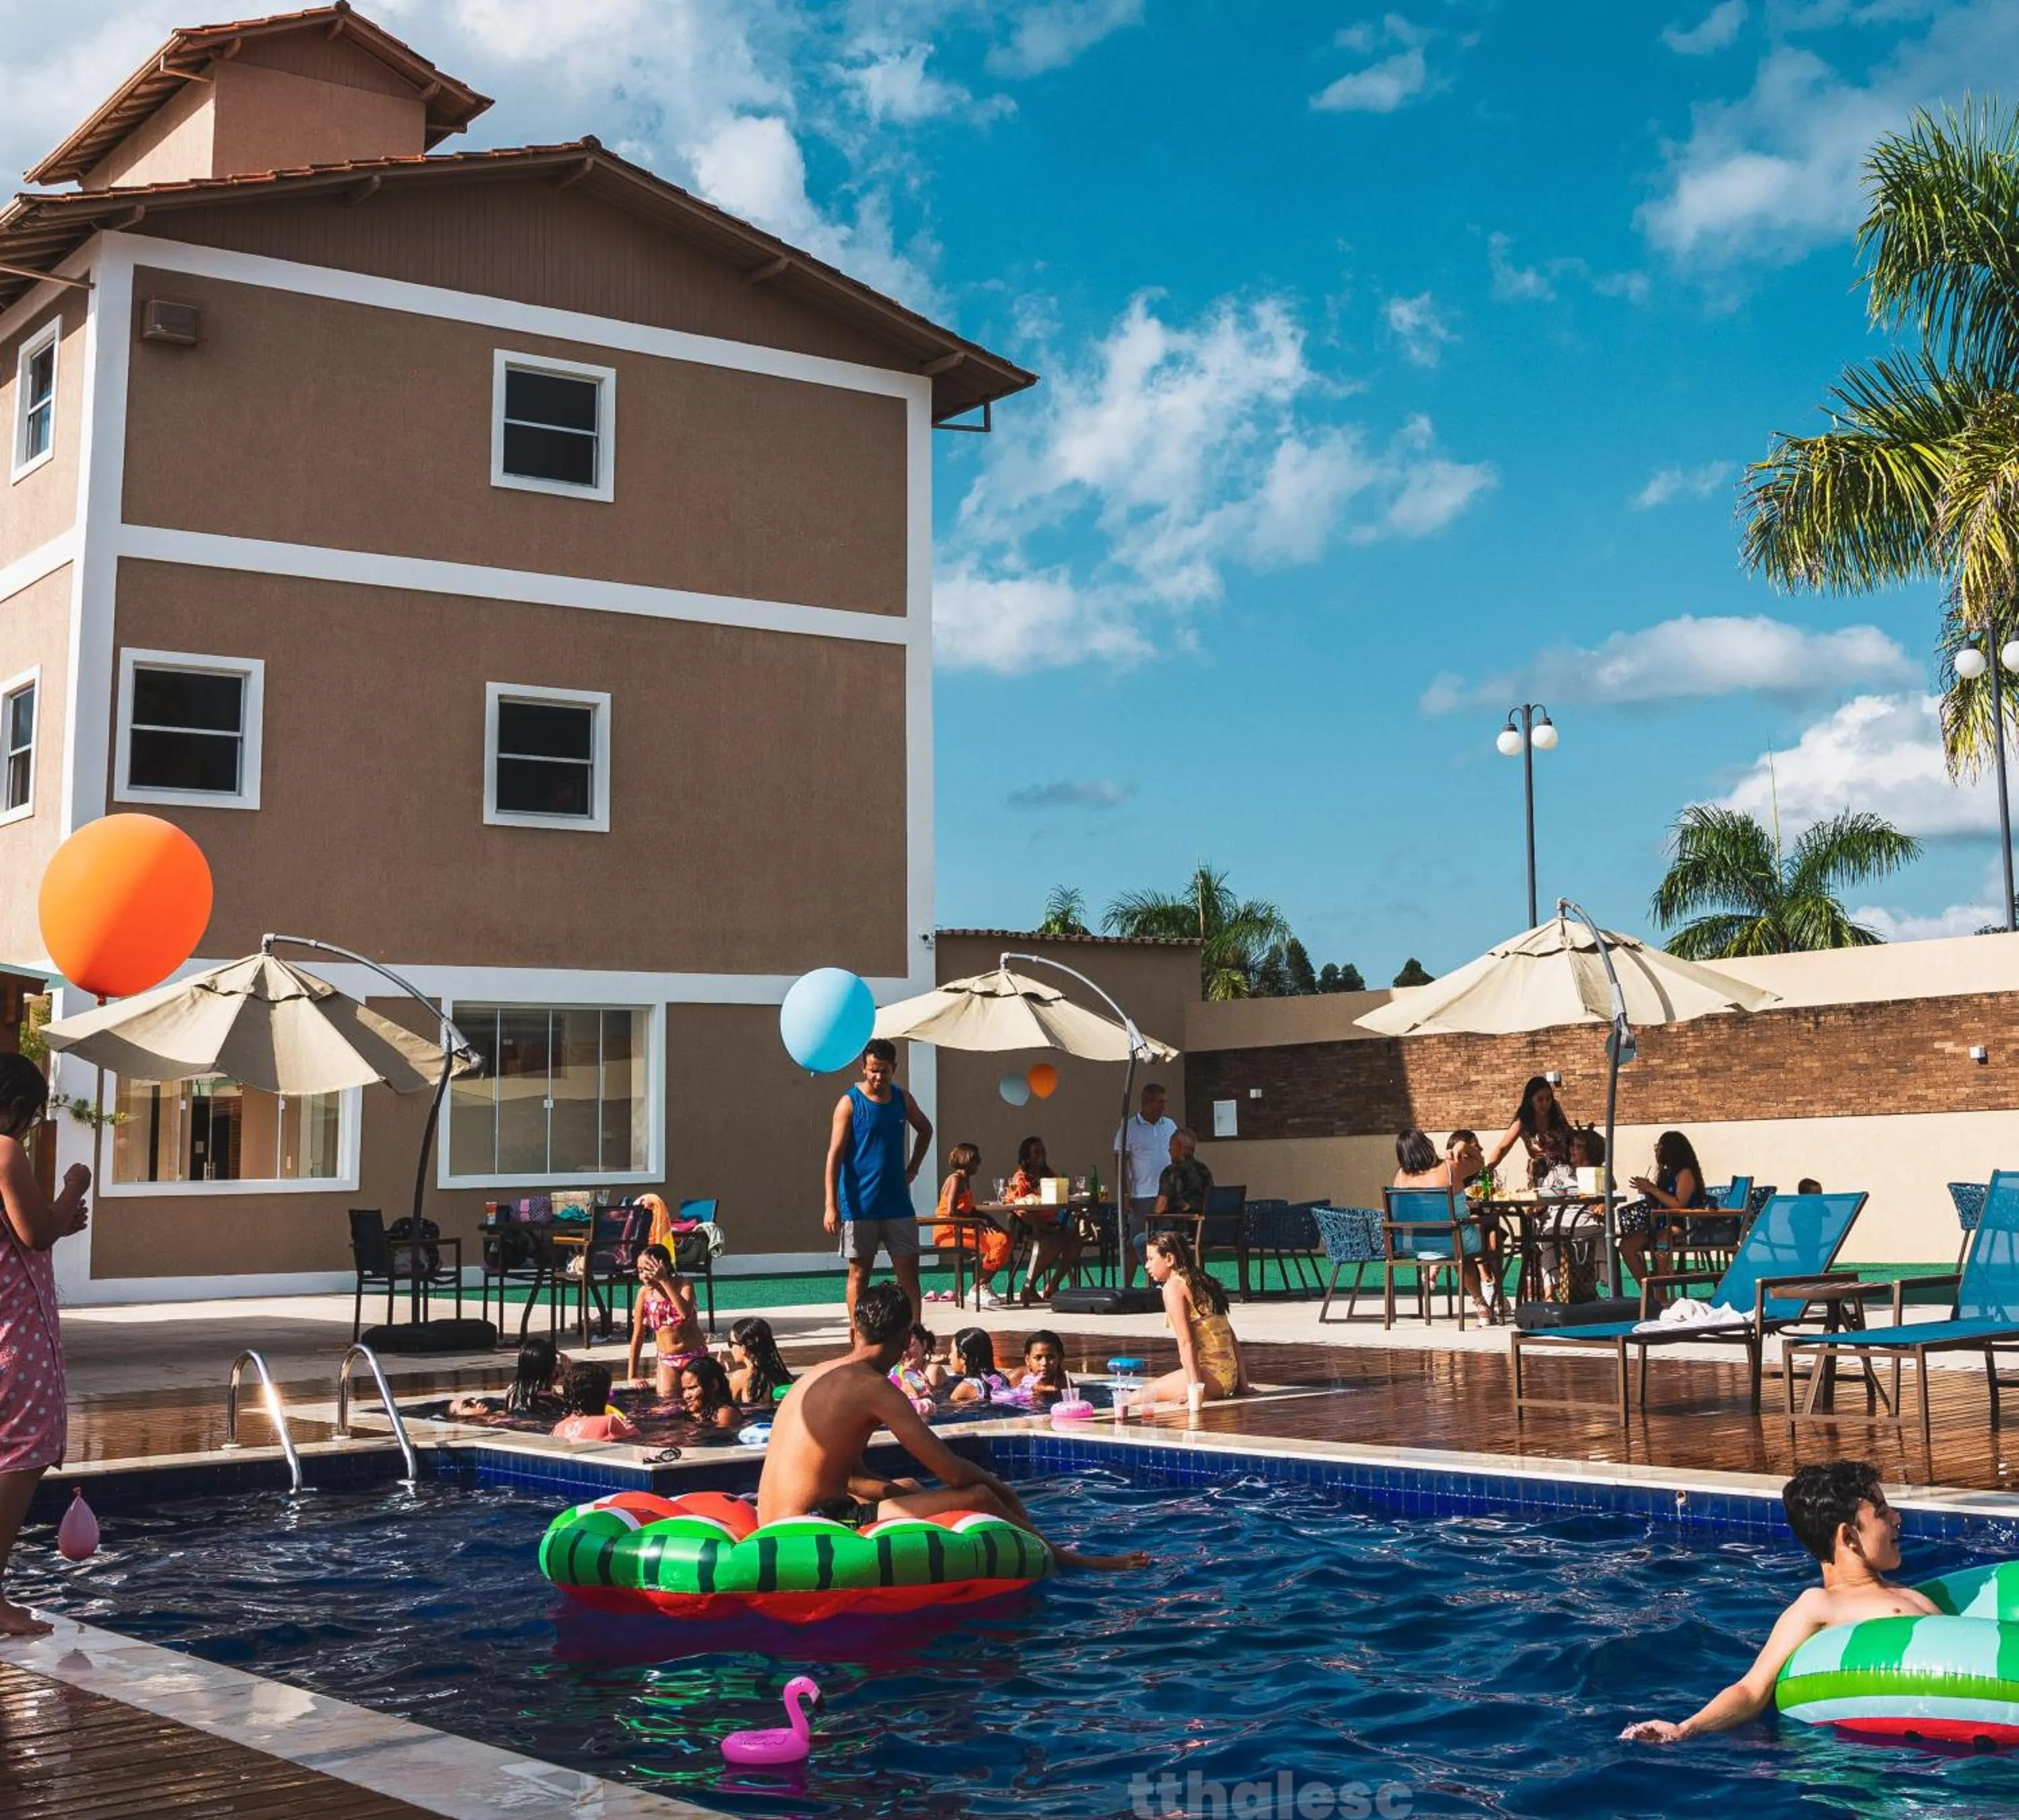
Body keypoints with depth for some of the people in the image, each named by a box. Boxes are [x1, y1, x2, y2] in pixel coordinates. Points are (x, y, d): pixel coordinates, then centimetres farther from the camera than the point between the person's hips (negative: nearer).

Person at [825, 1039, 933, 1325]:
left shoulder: (902, 1099, 7)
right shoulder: (850, 1103, -7)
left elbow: (925, 1130, 26)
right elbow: (835, 1155, -12)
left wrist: (913, 1169, 15)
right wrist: (831, 1206, -19)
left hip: (897, 1202, 4)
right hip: (859, 1204, -4)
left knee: (909, 1271, 2)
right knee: (859, 1273, 3)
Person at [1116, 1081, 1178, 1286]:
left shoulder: (1170, 1125, 12)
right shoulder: (1129, 1127, -4)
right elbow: (1120, 1162, -5)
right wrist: (1124, 1194, -12)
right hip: (1140, 1197, -5)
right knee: (1134, 1244, -2)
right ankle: (1126, 1287, 3)